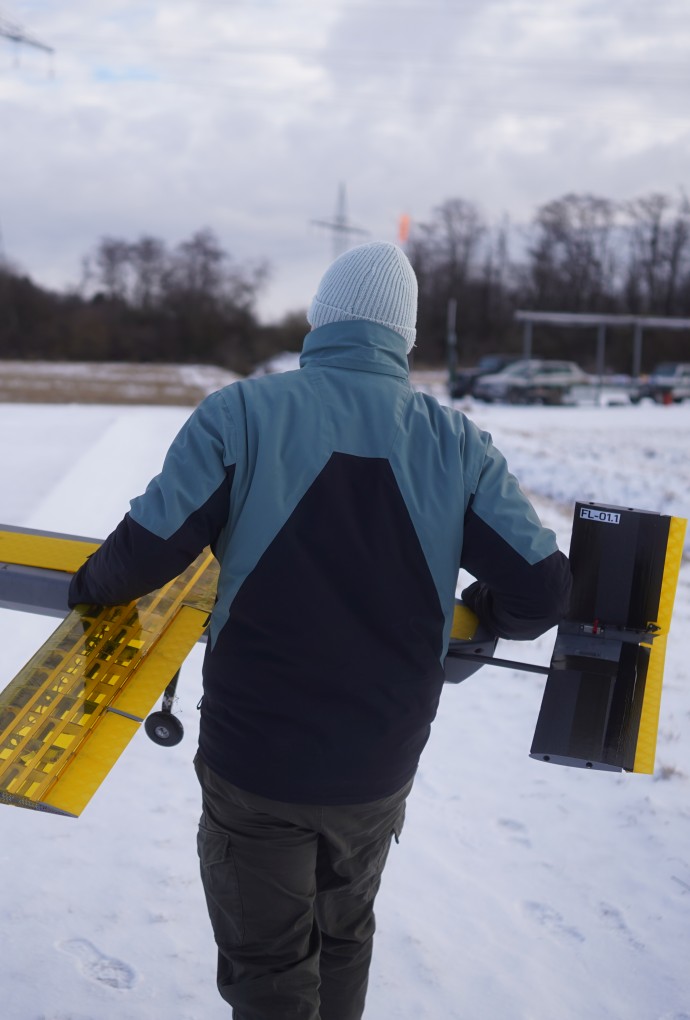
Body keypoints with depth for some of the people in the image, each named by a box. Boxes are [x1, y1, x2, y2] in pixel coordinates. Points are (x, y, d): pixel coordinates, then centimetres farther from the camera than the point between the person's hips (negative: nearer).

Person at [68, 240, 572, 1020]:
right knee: (342, 938, 28)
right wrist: (479, 617, 14)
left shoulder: (239, 413, -13)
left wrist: (93, 587, 7)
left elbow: (148, 550, -16)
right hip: (378, 765, 3)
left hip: (254, 759, -2)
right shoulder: (457, 443, -6)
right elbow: (538, 589, -8)